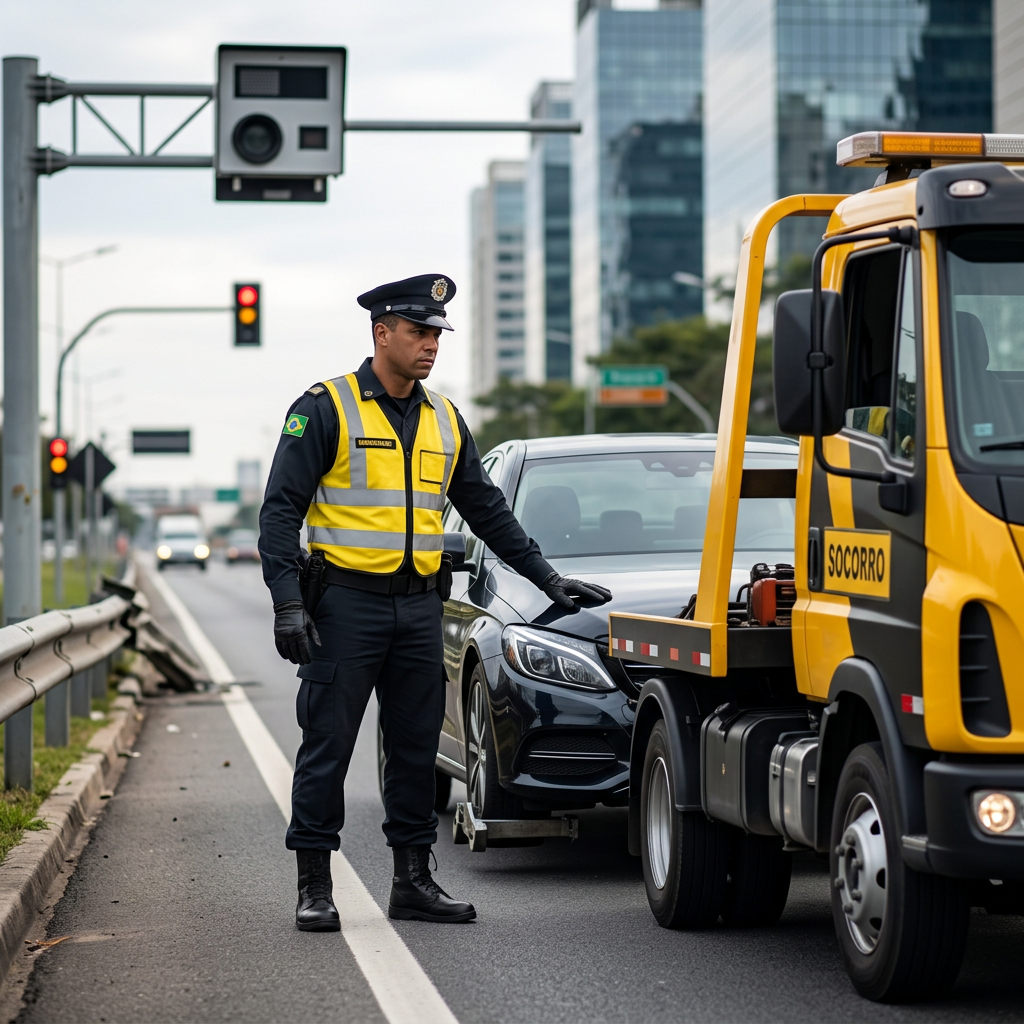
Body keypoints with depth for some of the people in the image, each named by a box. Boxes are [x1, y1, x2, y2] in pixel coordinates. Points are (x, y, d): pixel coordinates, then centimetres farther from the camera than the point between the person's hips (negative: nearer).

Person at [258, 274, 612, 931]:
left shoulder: (445, 421, 13)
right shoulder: (326, 409, -4)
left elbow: (487, 509, 20)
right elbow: (281, 509, -6)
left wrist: (549, 580, 16)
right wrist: (288, 602, -15)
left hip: (420, 606, 5)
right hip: (347, 603, -5)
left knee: (417, 747, 8)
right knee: (328, 746, -2)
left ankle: (414, 880, 16)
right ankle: (315, 887, 5)